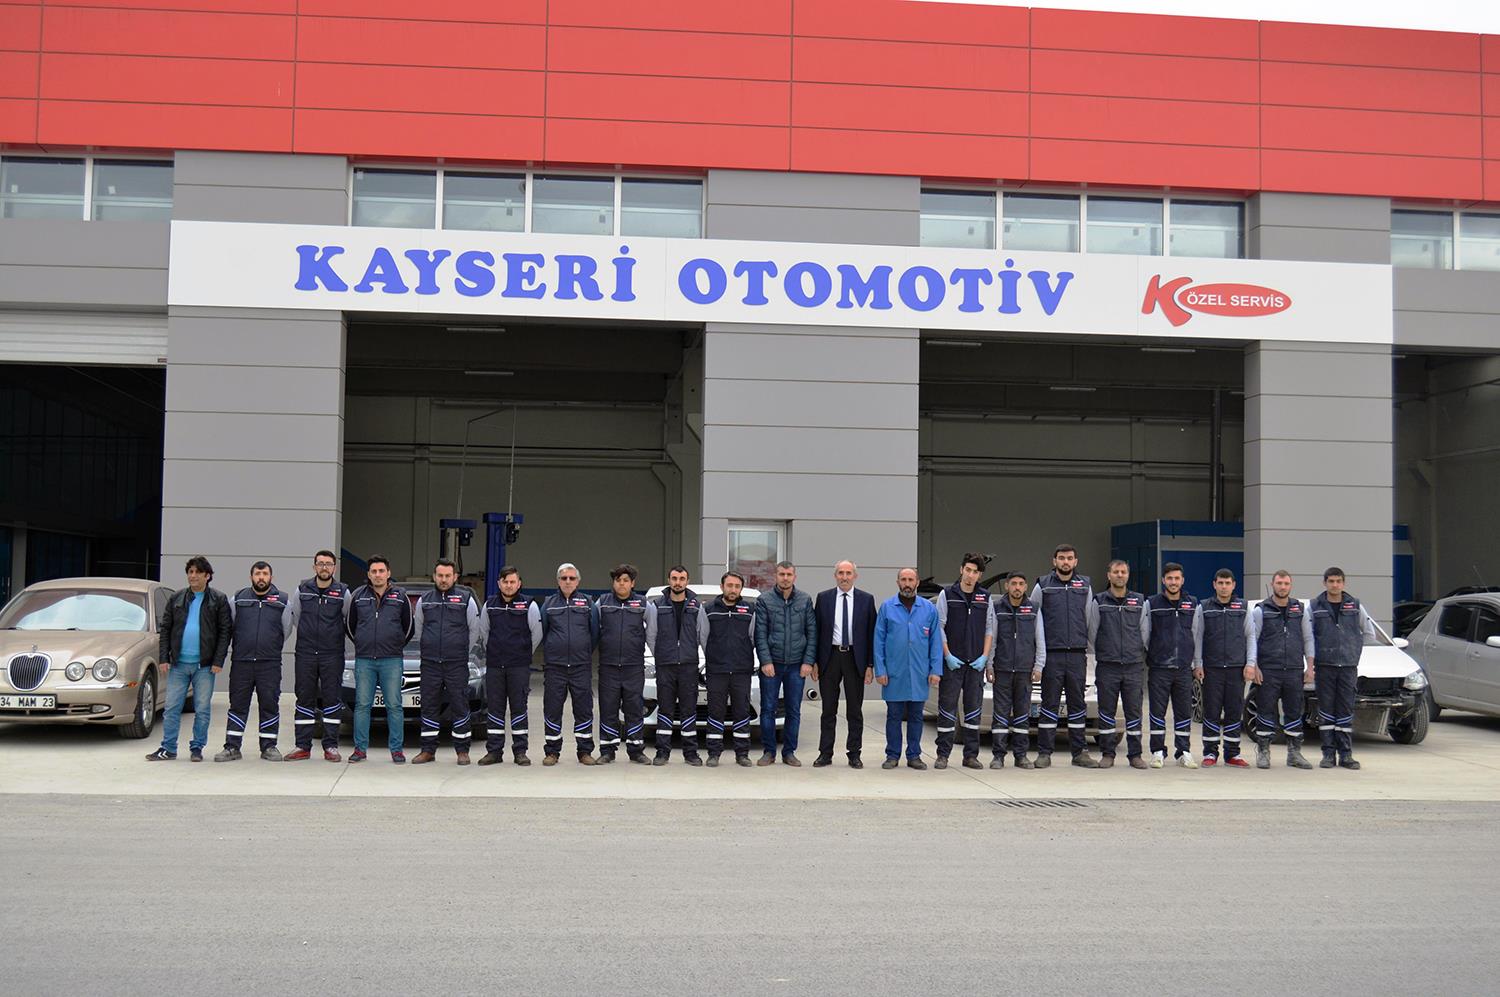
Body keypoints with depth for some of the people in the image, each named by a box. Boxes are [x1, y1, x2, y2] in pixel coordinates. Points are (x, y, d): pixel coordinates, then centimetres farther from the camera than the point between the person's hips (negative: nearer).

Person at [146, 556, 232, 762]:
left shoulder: (218, 600, 1)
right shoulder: (176, 599, 10)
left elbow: (224, 632, -1)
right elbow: (165, 629, 11)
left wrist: (218, 661, -8)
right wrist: (163, 658, 1)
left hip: (205, 665, -2)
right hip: (178, 664, 3)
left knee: (202, 709, 3)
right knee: (171, 708, 3)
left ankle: (197, 748, 13)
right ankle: (168, 748, 9)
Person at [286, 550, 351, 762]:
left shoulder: (343, 592, 0)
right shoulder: (302, 590, 5)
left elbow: (350, 621, 11)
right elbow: (294, 617, 16)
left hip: (332, 655, -1)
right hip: (305, 654, 2)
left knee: (332, 699, -1)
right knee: (304, 698, 3)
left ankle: (331, 747, 4)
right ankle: (303, 746, 8)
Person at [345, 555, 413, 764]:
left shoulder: (400, 596, 4)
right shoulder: (357, 596, 6)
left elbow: (409, 626, 11)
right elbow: (351, 625, 16)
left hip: (392, 660, -1)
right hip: (364, 660, 1)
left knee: (394, 706, -1)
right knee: (362, 705, 3)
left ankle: (396, 749, 5)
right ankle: (360, 748, 10)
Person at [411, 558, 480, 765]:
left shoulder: (466, 599, 1)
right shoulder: (424, 600, 9)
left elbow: (476, 629, 7)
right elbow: (418, 628, 20)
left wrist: (462, 652, 8)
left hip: (457, 664, -2)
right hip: (430, 663, 2)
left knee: (459, 705, -1)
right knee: (429, 706, 5)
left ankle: (462, 751, 6)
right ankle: (428, 750, 12)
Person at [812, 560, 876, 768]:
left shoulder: (866, 599, 2)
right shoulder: (823, 598, 4)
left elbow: (871, 633, 1)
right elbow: (816, 631, 5)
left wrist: (870, 665, -4)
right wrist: (814, 662, -1)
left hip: (855, 658, 0)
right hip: (830, 657, 0)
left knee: (855, 710, 5)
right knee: (828, 710, 6)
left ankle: (854, 754, 13)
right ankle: (825, 753, 12)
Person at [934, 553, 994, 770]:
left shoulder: (985, 597, 8)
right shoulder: (947, 595, 0)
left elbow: (989, 629, 9)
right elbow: (939, 627, -3)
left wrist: (984, 656, -2)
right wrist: (947, 655, -10)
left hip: (976, 663, 3)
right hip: (952, 662, -3)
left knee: (974, 709, 5)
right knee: (947, 707, -1)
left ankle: (971, 755, 12)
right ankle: (943, 755, 4)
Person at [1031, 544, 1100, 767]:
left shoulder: (1085, 586, 10)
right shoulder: (1043, 586, 3)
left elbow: (1090, 619, 15)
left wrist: (1088, 648, 11)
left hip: (1077, 655, 2)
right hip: (1051, 654, -2)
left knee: (1078, 703, 6)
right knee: (1049, 703, -1)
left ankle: (1079, 752, 12)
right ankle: (1044, 753, 3)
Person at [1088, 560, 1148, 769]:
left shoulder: (1140, 601, 9)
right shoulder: (1099, 602, 4)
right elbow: (1092, 633, 7)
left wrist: (1138, 653, 11)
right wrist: (1103, 653, 7)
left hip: (1134, 666, 1)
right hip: (1107, 667, -1)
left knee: (1134, 711, 2)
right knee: (1107, 711, 1)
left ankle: (1135, 754, 8)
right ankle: (1107, 754, 8)